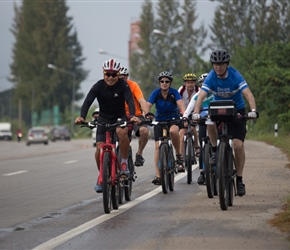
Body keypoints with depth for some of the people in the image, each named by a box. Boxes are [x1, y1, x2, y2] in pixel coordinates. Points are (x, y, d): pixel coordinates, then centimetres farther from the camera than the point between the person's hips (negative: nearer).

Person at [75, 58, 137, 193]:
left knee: (122, 132, -36)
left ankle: (124, 162, -16)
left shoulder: (123, 85, -15)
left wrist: (132, 115, -48)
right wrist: (82, 116, -44)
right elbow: (88, 101, -24)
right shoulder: (98, 86, -14)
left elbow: (130, 100, -28)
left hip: (120, 117, -1)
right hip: (104, 118, 1)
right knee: (99, 148, -15)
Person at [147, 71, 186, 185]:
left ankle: (178, 154, -14)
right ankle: (158, 176, -8)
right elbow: (148, 106, -21)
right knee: (158, 147, -10)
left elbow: (181, 105, -27)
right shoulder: (156, 93, -12)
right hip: (159, 120, 2)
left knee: (173, 131, -37)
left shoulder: (174, 92, -14)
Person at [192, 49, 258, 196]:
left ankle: (239, 180, 2)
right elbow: (201, 96, -28)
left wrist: (253, 110, -48)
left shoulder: (235, 76, -22)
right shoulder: (211, 77, -18)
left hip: (237, 110, -1)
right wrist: (196, 113, -45)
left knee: (238, 145, -11)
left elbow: (248, 94, -31)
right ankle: (215, 152, -11)